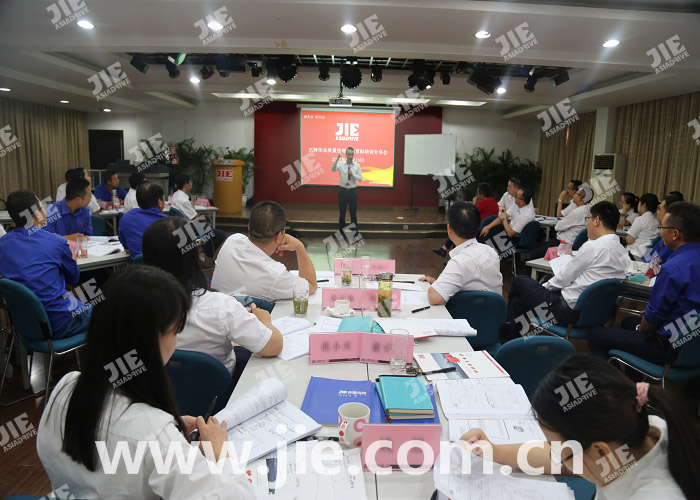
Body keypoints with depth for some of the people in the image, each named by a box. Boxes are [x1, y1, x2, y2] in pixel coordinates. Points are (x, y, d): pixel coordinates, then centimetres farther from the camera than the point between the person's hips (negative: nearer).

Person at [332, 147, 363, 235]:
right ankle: (342, 228, 25)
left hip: (352, 191, 0)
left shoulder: (357, 166, 1)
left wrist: (353, 174, -17)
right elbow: (333, 169, -24)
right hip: (343, 191, 0)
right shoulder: (341, 165, -3)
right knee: (342, 211, 9)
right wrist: (337, 158, -37)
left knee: (353, 212, 6)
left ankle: (354, 230, 19)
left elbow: (360, 179, -1)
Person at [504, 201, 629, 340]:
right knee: (518, 301, 19)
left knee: (519, 281, 13)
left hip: (567, 311, -9)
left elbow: (564, 278, -12)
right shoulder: (623, 253, 9)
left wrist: (545, 286, 8)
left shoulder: (593, 246, -18)